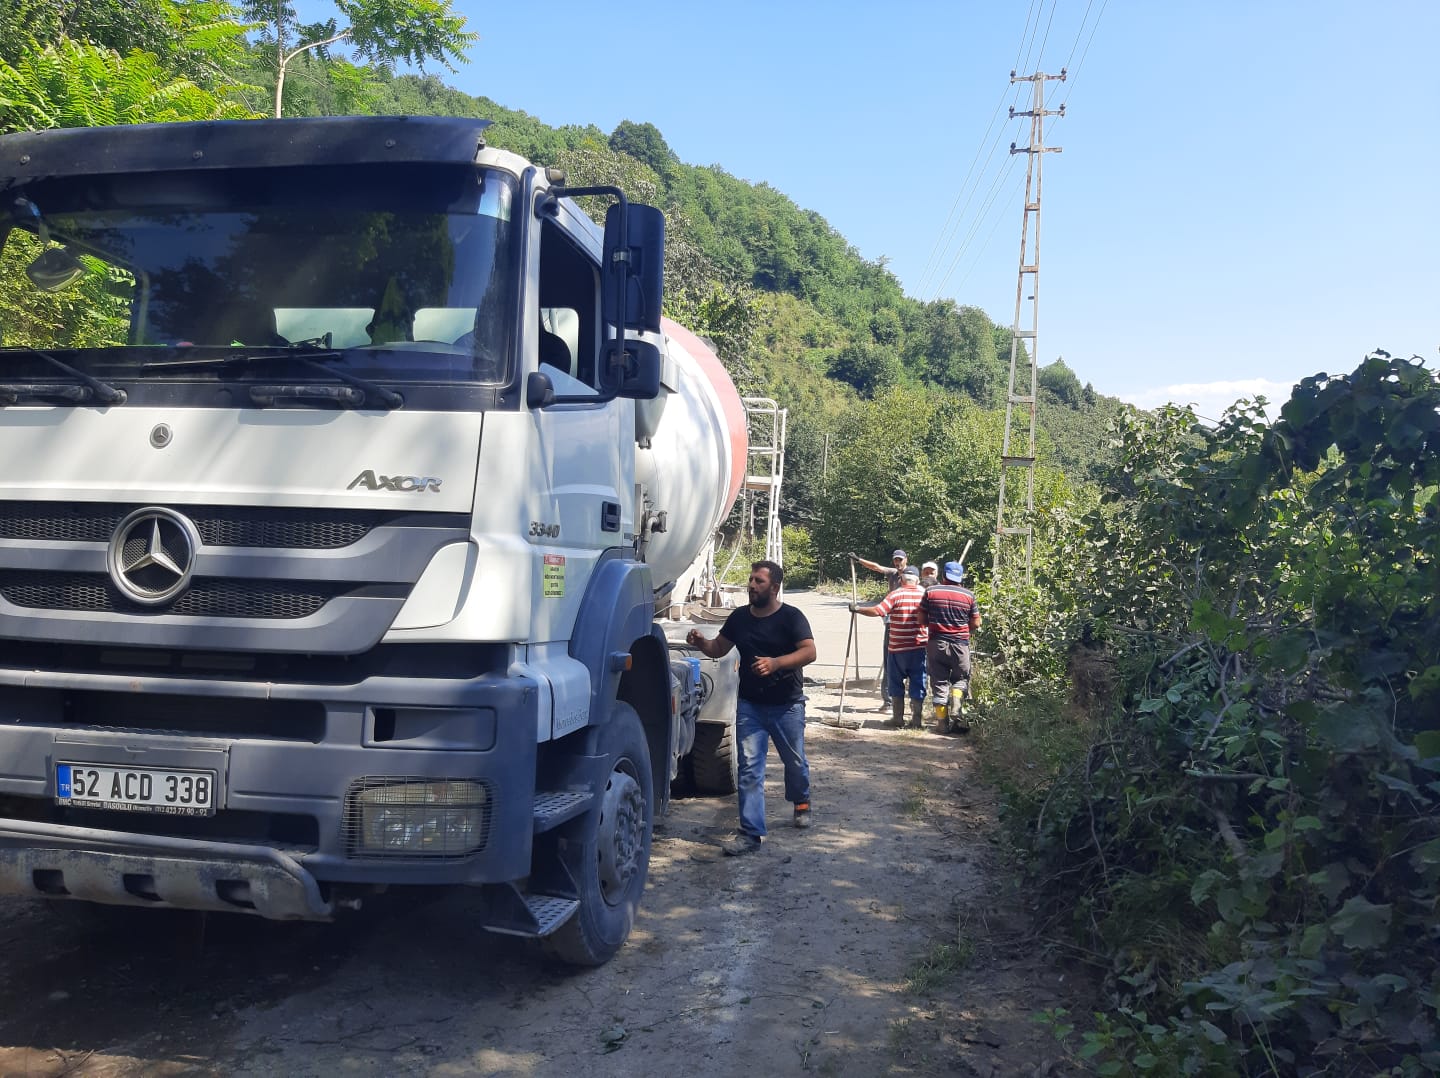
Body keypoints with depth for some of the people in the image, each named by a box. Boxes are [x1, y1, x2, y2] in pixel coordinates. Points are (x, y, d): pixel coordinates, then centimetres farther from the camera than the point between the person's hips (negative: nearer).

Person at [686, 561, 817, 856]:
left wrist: (776, 662, -37)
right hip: (749, 706, 3)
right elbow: (718, 648, 14)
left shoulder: (791, 617, -10)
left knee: (795, 762, 15)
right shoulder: (740, 617, 5)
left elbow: (809, 652, -22)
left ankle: (801, 803, 46)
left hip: (787, 705, -3)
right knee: (749, 769, -4)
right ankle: (751, 833, -1)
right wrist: (700, 642, -9)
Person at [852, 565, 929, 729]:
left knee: (896, 683, 11)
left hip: (898, 648, -2)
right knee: (918, 684, 7)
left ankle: (898, 718, 12)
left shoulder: (896, 595, -10)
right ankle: (916, 720, 6)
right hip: (919, 647, 2)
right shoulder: (924, 594, 1)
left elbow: (877, 611, -18)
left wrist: (857, 609, -9)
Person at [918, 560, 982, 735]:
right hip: (960, 643, 0)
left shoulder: (931, 592, -1)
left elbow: (922, 618, 2)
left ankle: (942, 722, 7)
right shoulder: (968, 595, -2)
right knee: (961, 678, 16)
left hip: (936, 643, 1)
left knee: (939, 681, 6)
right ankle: (956, 706, -10)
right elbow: (976, 624, 2)